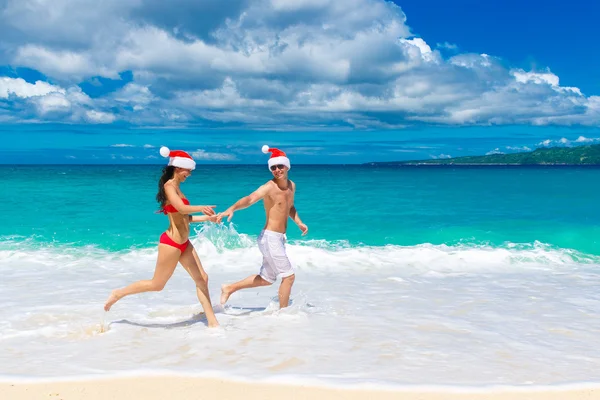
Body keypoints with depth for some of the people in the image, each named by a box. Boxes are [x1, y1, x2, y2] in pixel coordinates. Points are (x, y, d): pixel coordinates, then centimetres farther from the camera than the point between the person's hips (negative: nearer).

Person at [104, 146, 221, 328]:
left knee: (202, 279, 7)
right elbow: (181, 208, -32)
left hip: (183, 243, 9)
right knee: (157, 285, 4)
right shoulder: (169, 186, -14)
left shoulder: (176, 187, 13)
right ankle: (118, 294, 23)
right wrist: (201, 207, -45)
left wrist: (208, 218, 15)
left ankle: (212, 322, 12)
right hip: (171, 243, -9)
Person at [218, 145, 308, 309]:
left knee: (266, 279, 19)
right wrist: (232, 208, -53)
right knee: (289, 275, -4)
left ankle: (229, 289, 30)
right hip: (270, 238, -9)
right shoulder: (269, 187, -16)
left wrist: (299, 222, 14)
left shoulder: (291, 186, 9)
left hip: (278, 238, 9)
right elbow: (250, 199, -35)